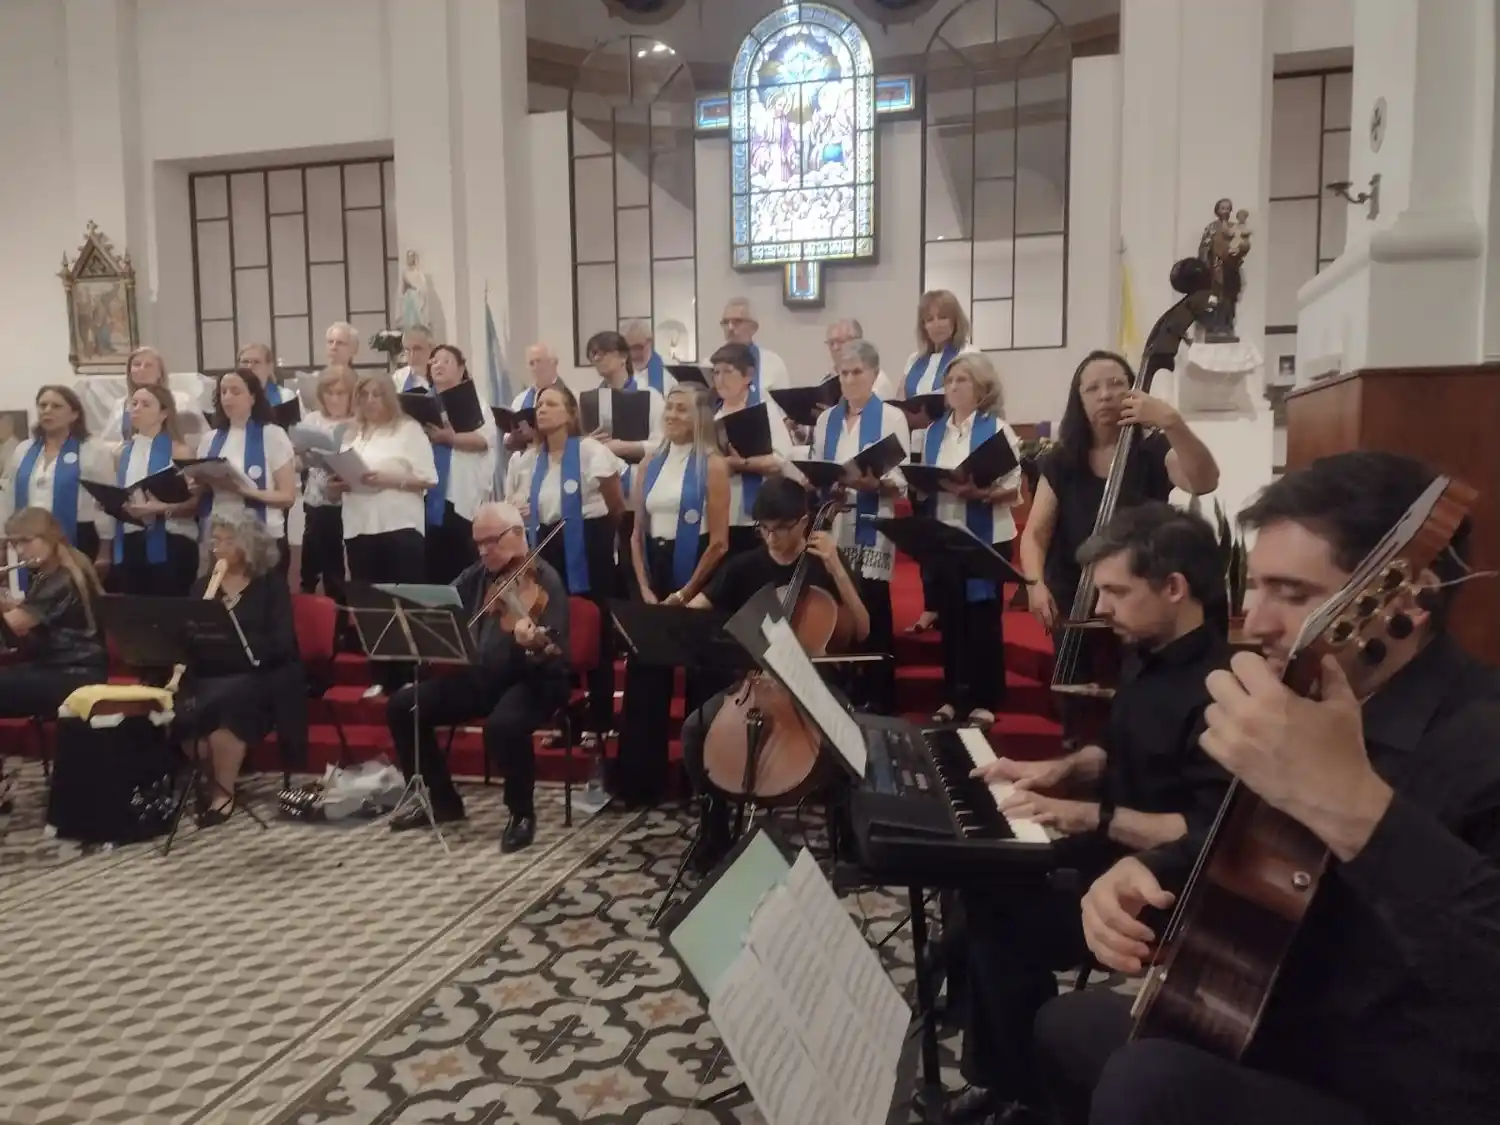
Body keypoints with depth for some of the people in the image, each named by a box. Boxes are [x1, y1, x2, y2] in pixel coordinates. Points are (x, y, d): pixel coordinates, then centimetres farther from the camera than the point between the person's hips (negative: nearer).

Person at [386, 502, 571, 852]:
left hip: (532, 679, -8)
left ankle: (522, 813, -10)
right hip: (480, 675, 8)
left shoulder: (544, 582, -15)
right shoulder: (478, 575, 8)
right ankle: (443, 801, 13)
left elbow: (554, 657, -24)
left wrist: (535, 646, -47)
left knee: (503, 725, -38)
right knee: (402, 707, -2)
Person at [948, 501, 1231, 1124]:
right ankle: (999, 1071, 17)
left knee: (1006, 925, -18)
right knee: (979, 882, 1)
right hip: (1111, 846, 10)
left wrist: (1092, 817, -27)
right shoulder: (1151, 658, 5)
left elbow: (1209, 836, -29)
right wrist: (1061, 769, 3)